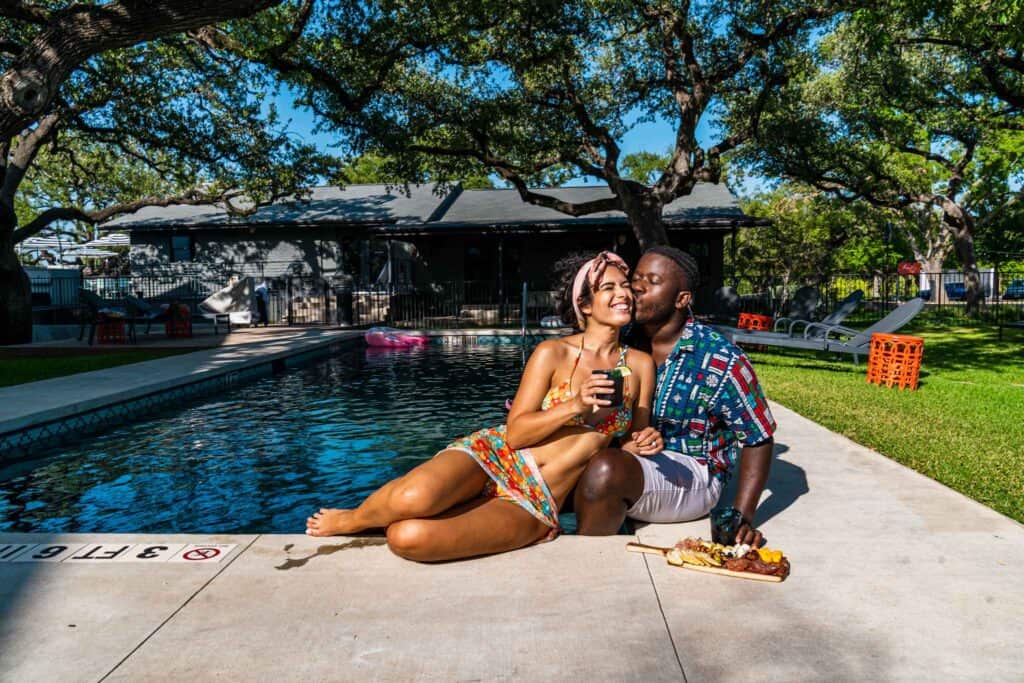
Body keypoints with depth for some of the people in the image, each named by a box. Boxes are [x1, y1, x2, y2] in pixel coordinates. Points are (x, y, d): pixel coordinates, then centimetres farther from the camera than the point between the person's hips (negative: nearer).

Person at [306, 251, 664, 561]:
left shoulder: (641, 365, 6)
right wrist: (574, 406, -21)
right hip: (493, 454, 0)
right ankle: (350, 519, 1)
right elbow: (515, 433, -7)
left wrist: (645, 443, -8)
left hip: (536, 502, 1)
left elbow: (632, 442, 16)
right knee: (412, 497, -36)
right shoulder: (552, 353, -2)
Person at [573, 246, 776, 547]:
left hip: (691, 473, -4)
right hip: (626, 456, 4)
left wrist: (741, 517, -12)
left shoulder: (721, 361, -12)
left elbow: (758, 439, -5)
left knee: (605, 469, -32)